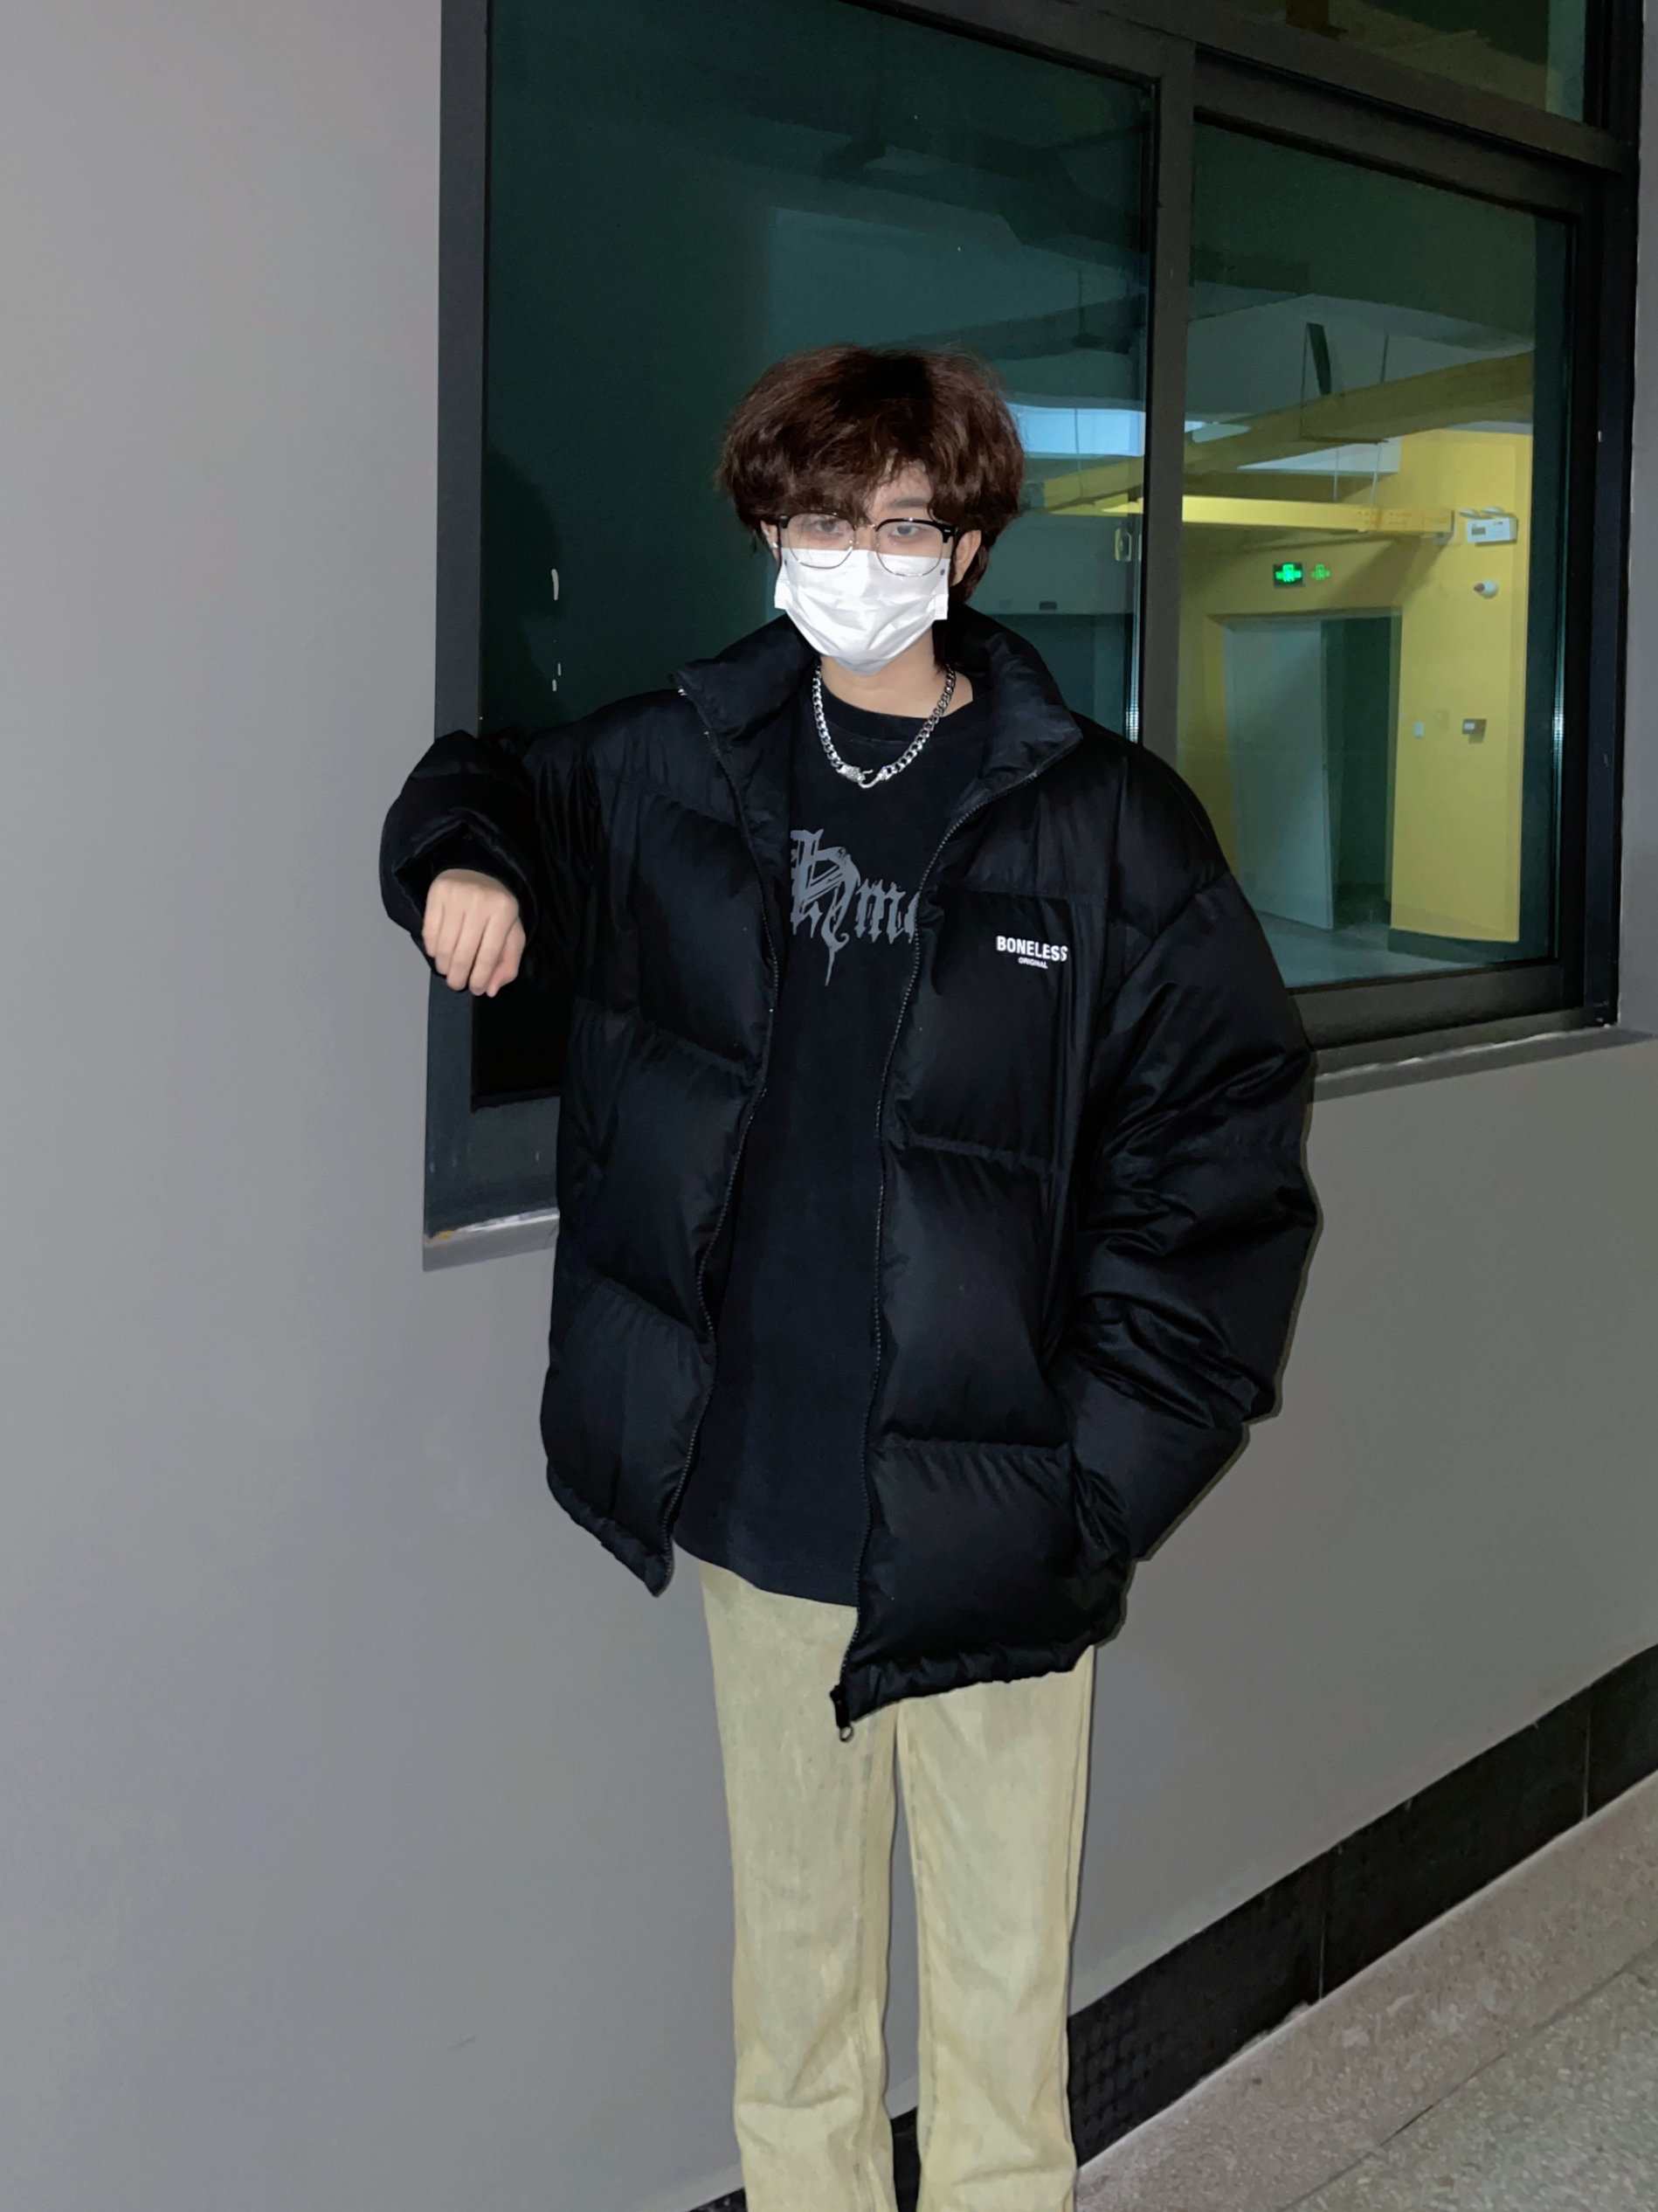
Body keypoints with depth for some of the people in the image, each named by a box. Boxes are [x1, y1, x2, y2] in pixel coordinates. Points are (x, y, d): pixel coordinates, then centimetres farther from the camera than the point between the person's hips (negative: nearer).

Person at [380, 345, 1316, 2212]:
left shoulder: (1103, 828, -6)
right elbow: (506, 792, 25)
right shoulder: (682, 770, 4)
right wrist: (460, 858, 1)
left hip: (984, 1517, -2)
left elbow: (1224, 1148, -5)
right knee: (792, 1954, 18)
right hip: (755, 1498, 3)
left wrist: (1113, 1462, -10)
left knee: (1001, 1981, 9)